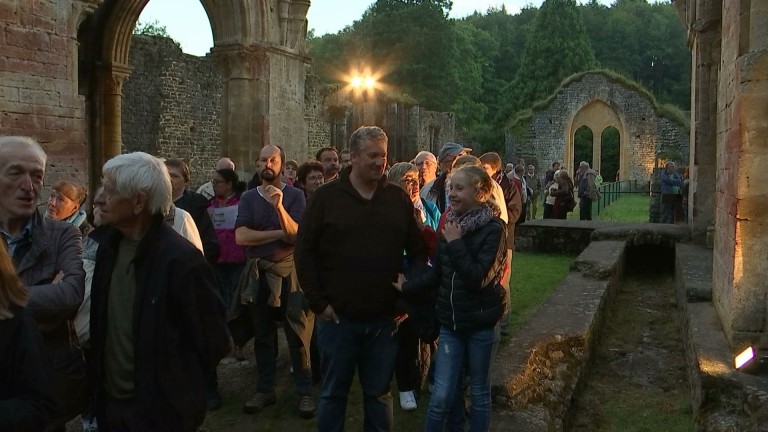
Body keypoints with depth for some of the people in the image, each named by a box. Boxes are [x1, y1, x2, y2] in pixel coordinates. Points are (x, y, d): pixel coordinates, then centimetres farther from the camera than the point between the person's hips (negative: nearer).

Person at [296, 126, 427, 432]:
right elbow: (304, 252, -3)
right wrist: (318, 302, -7)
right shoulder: (327, 197, -3)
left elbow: (418, 251, 9)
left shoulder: (399, 199, 4)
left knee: (379, 394, 14)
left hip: (384, 319, 2)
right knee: (333, 393, 11)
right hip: (337, 317, -2)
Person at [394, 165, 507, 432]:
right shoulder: (450, 225, 4)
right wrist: (407, 286, 2)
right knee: (442, 396, 4)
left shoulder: (493, 229, -13)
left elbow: (479, 278, -22)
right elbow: (437, 273, 9)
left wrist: (456, 243, -20)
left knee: (479, 393, 12)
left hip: (481, 322, -4)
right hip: (450, 320, 4)